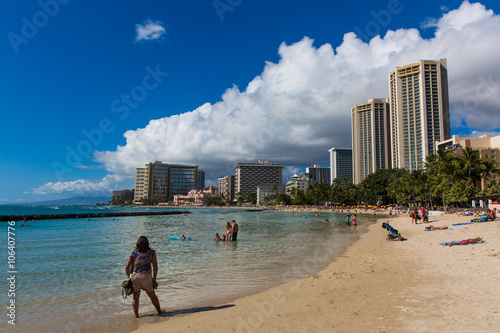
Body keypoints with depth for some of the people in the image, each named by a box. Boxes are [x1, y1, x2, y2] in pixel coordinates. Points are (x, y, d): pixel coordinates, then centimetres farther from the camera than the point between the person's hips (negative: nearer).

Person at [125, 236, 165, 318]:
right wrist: (154, 278, 6)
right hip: (146, 277, -1)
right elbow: (155, 266, -3)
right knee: (152, 295, 15)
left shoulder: (133, 253, 3)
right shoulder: (151, 253, -1)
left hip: (134, 276, 1)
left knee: (135, 297, 14)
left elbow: (127, 267, 1)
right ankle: (159, 311, 30)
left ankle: (136, 315, 19)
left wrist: (129, 277, 13)